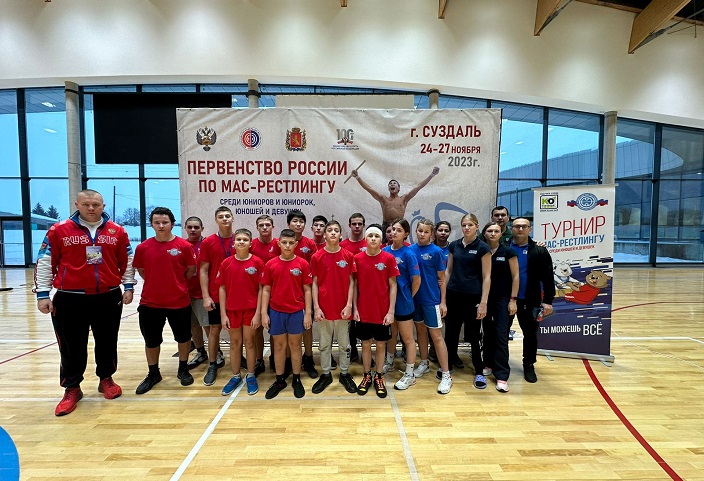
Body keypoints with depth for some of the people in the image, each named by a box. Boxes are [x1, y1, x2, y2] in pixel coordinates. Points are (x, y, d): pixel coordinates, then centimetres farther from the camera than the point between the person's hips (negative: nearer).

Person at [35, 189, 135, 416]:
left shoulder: (117, 231, 3)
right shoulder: (59, 230, -2)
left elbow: (127, 261, 9)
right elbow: (45, 263, 1)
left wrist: (128, 286, 5)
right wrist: (43, 294, -1)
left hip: (109, 297, 2)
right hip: (70, 299, -1)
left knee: (107, 342, 12)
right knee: (72, 346, 7)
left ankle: (106, 379, 31)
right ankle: (72, 389, 23)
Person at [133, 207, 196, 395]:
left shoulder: (184, 246, -9)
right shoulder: (143, 247, -2)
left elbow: (191, 270, 2)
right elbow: (141, 270, 12)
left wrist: (177, 283, 6)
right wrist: (156, 283, 7)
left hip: (179, 302, -2)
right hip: (150, 303, 2)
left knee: (183, 337, 13)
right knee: (151, 340, 15)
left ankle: (183, 370, 34)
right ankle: (153, 374, 35)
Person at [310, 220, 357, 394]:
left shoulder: (348, 256, -1)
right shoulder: (317, 257, -2)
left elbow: (351, 282, 0)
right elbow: (315, 283, -1)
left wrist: (349, 305, -7)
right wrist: (316, 307, -6)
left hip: (343, 308, 0)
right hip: (324, 308, 0)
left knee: (344, 344, 13)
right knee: (324, 344, 13)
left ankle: (345, 374, 28)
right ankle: (326, 375, 28)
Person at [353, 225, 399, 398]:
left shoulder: (389, 258, -5)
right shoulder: (357, 258, -2)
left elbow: (392, 286, -3)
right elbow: (355, 285, 3)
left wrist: (391, 311, -7)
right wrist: (355, 308, -1)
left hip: (383, 311, -1)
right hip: (363, 311, 1)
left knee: (381, 344, 12)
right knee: (366, 344, 13)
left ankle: (379, 377, 28)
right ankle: (367, 376, 29)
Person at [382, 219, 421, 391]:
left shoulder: (408, 254, -14)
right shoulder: (384, 251, 0)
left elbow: (417, 280, -11)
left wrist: (408, 297, -1)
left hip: (403, 302, -5)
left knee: (407, 338, 8)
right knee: (391, 334, 23)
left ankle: (409, 374, 20)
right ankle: (389, 362, 42)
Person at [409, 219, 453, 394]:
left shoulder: (436, 251, -9)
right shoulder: (410, 250, 1)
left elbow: (442, 278, -5)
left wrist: (443, 302, -7)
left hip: (432, 299, -4)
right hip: (414, 298, 4)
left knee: (436, 335, -1)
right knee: (420, 330, 17)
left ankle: (446, 374, 8)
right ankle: (424, 363, 35)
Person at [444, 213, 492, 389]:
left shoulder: (482, 248, -6)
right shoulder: (453, 245, 7)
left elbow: (486, 277, -7)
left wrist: (483, 303, -12)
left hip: (472, 296, -4)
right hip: (453, 295, 4)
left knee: (473, 335, 4)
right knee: (451, 332, 12)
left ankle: (479, 372, 20)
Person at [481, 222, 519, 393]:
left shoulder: (508, 252, -3)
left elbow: (515, 277, -3)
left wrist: (513, 300, -8)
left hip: (503, 299, -3)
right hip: (485, 298, 3)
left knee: (501, 336, -5)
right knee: (488, 333, 13)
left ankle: (502, 376, 0)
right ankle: (489, 364, 31)